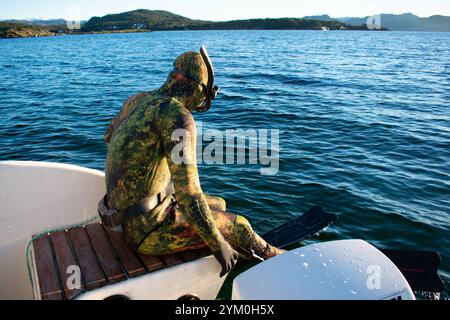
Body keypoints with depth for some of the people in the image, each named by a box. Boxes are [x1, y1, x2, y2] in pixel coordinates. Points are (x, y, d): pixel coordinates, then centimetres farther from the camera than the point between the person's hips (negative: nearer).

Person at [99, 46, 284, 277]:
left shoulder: (138, 100, 4)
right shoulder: (178, 115, -24)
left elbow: (110, 137, 23)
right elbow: (187, 190, -28)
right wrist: (218, 245, -19)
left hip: (128, 219, 9)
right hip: (147, 230, -9)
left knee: (219, 206, 20)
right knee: (238, 226, 4)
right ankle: (268, 255, 34)